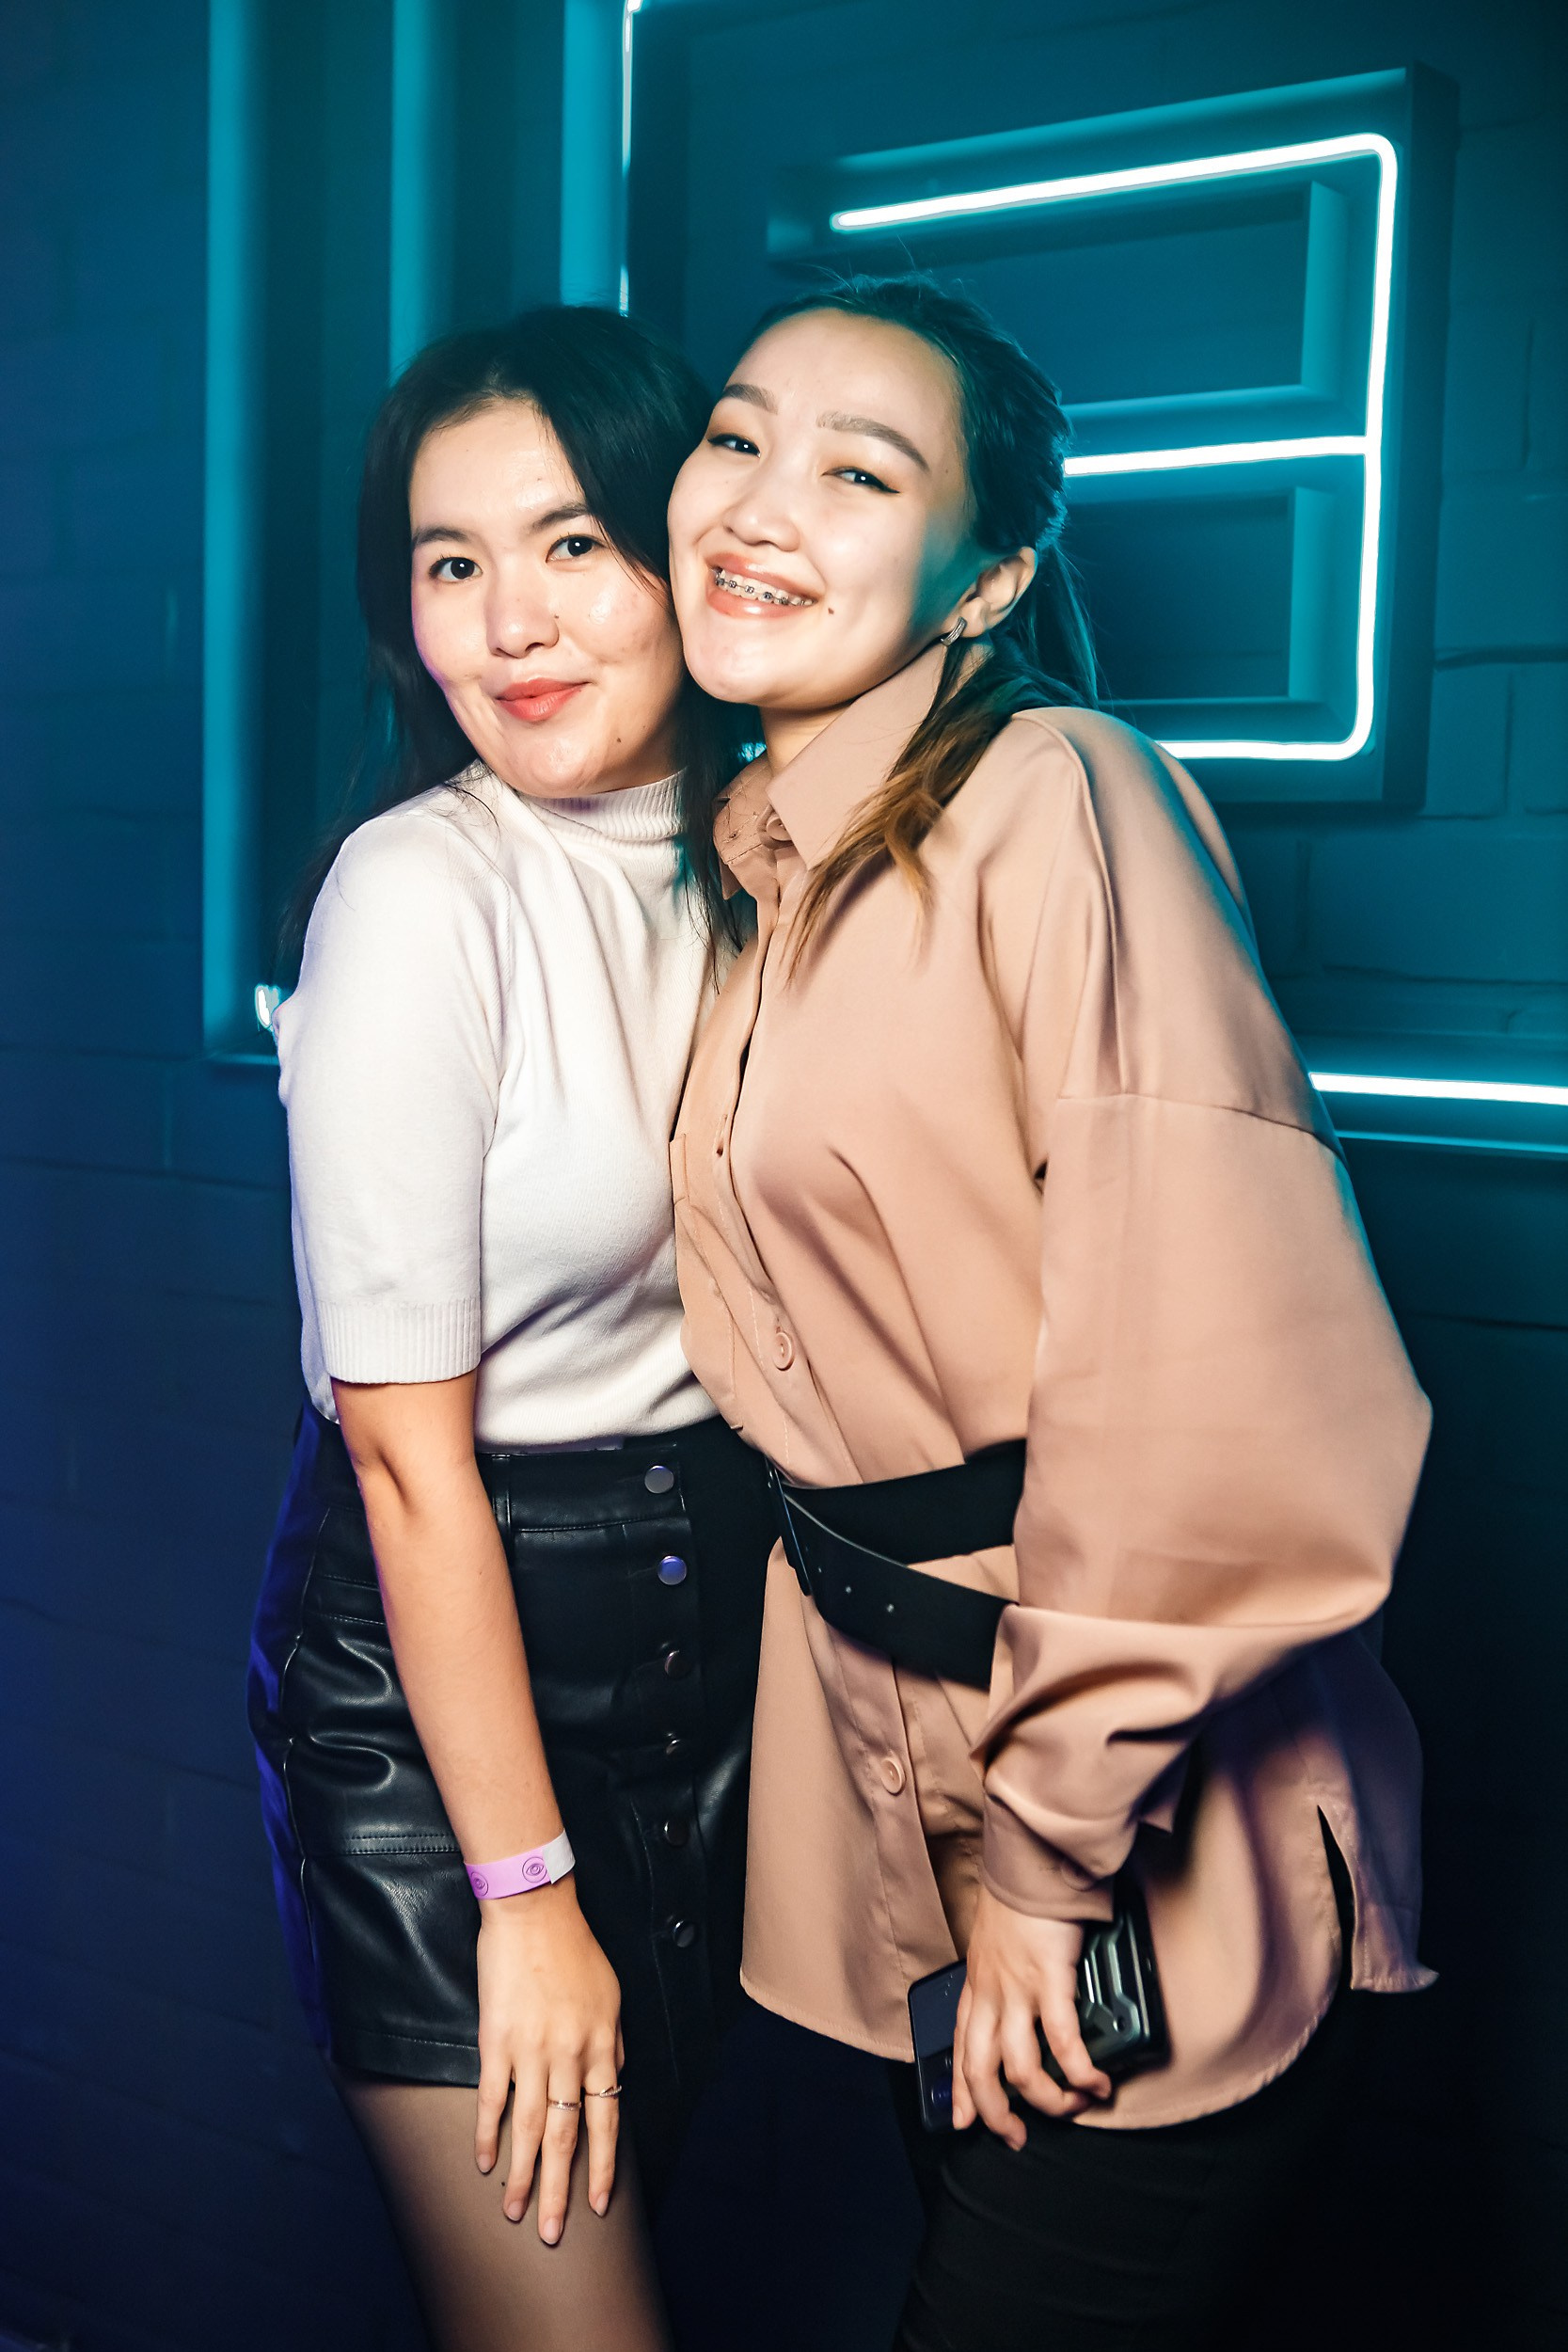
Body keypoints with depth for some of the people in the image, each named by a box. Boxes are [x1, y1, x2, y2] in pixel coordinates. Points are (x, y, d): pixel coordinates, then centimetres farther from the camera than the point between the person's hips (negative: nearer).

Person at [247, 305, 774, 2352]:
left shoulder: (750, 864, 1)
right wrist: (524, 1892, -14)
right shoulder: (424, 894, -18)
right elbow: (406, 1447, -18)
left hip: (701, 1632, 6)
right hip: (430, 1663, -6)